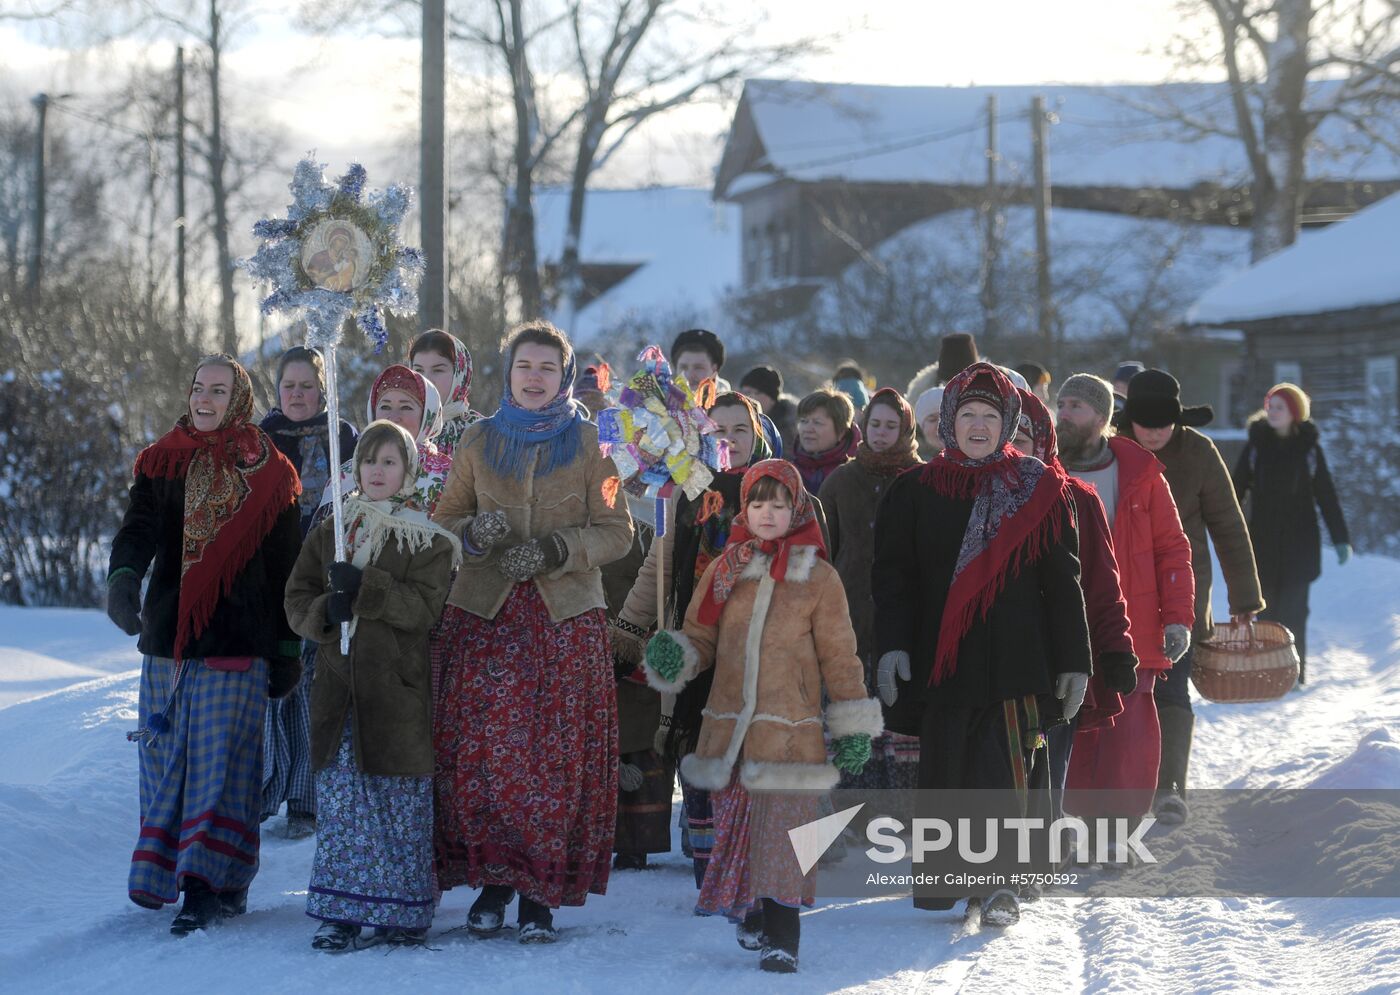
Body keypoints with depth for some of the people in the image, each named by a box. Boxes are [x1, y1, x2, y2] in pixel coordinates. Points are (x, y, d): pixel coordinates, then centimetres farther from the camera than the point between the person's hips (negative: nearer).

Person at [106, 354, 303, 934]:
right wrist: (124, 576, -28)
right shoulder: (161, 462, 8)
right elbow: (139, 528, -7)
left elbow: (286, 566, 5)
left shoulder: (269, 475, 3)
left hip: (237, 644, -3)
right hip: (166, 640, 3)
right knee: (166, 758, 7)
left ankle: (211, 885, -8)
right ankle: (163, 875, 17)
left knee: (222, 764, -7)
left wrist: (288, 648, 4)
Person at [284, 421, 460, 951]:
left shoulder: (428, 540, 2)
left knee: (401, 804, 0)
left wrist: (362, 589, -21)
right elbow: (296, 599, 10)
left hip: (396, 688, -3)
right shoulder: (329, 533, 14)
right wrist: (326, 612, -11)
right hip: (338, 684, 3)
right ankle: (341, 911, 6)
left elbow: (422, 605, -11)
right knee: (341, 803, 2)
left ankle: (402, 912, 9)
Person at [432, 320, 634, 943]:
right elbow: (444, 519, 15)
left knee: (556, 753, -6)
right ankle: (492, 880, 4)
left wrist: (553, 551, -13)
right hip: (483, 613, 1)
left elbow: (617, 532, 3)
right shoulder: (478, 442, 11)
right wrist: (473, 533, -8)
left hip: (566, 616, -1)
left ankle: (541, 892, 1)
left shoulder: (589, 444, 6)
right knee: (482, 749, -7)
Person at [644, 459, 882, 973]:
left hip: (790, 729, -3)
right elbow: (700, 636, 14)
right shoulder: (723, 570, 9)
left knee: (781, 829, -10)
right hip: (729, 726, 4)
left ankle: (780, 938, -10)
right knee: (735, 825, 10)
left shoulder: (818, 578, 2)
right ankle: (751, 916, 26)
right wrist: (673, 655, -9)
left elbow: (839, 656, 4)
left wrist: (852, 726, 2)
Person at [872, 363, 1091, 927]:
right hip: (939, 659, 1)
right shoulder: (915, 493, 7)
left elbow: (1063, 581, 6)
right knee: (942, 767, 4)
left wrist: (1073, 660, 2)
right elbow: (892, 576, 5)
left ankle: (995, 881, -3)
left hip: (1015, 658, -1)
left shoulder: (1039, 491, 5)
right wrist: (892, 645, -8)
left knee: (1005, 769, -9)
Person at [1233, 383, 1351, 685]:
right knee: (1267, 607, 1)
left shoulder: (1309, 447, 1)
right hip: (1262, 540, 1)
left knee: (1293, 608, -6)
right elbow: (1237, 488, 2)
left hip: (1299, 540, -1)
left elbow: (1326, 494, 4)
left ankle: (1296, 670, 0)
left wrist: (1341, 538, 0)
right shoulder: (1256, 444, 3)